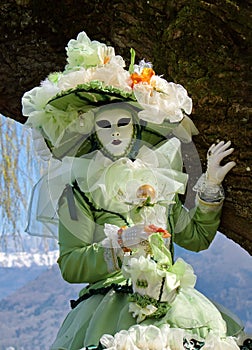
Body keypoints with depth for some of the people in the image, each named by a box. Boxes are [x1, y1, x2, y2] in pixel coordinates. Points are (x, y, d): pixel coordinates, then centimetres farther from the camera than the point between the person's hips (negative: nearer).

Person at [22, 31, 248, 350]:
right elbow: (69, 266, 0)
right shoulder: (78, 189, 4)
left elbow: (196, 237, 21)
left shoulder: (158, 176, 15)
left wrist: (210, 185, 13)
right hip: (109, 310, -4)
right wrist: (119, 243, -11)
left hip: (170, 300, 4)